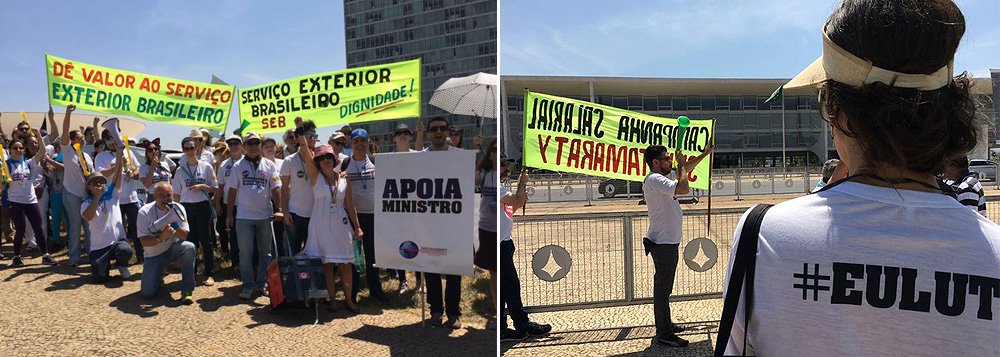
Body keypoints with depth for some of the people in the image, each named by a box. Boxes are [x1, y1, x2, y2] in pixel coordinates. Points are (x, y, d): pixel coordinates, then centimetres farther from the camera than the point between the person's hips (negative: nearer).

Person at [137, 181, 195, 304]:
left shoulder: (178, 209, -11)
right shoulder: (144, 212, -15)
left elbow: (183, 236, -18)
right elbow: (144, 242, -16)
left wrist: (172, 219, -31)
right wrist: (160, 237, -36)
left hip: (173, 249, 1)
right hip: (153, 255, -1)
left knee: (189, 247, -34)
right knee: (147, 293, -16)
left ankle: (187, 290, -21)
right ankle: (158, 277, 23)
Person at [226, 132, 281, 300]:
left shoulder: (269, 165, 5)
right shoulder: (238, 166, 4)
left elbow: (275, 190, 4)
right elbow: (232, 191, 4)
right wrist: (229, 214, 1)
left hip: (265, 215, 1)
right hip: (244, 216, -1)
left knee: (265, 252, 8)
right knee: (246, 252, 0)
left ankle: (262, 283, 19)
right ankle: (248, 286, 7)